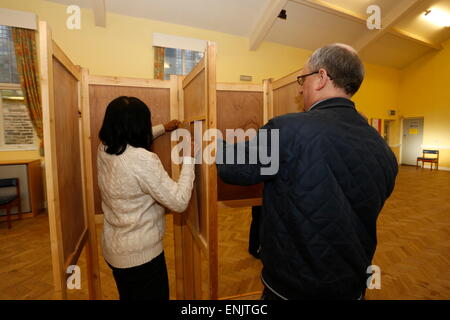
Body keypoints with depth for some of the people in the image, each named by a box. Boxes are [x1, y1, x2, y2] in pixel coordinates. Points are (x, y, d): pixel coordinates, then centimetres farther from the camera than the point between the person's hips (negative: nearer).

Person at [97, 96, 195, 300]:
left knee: (127, 295, 30)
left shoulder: (104, 149, -5)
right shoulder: (143, 160, -30)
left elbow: (131, 139, 18)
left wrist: (164, 128, 24)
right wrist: (188, 159, -18)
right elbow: (179, 202, -26)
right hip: (141, 253, -7)